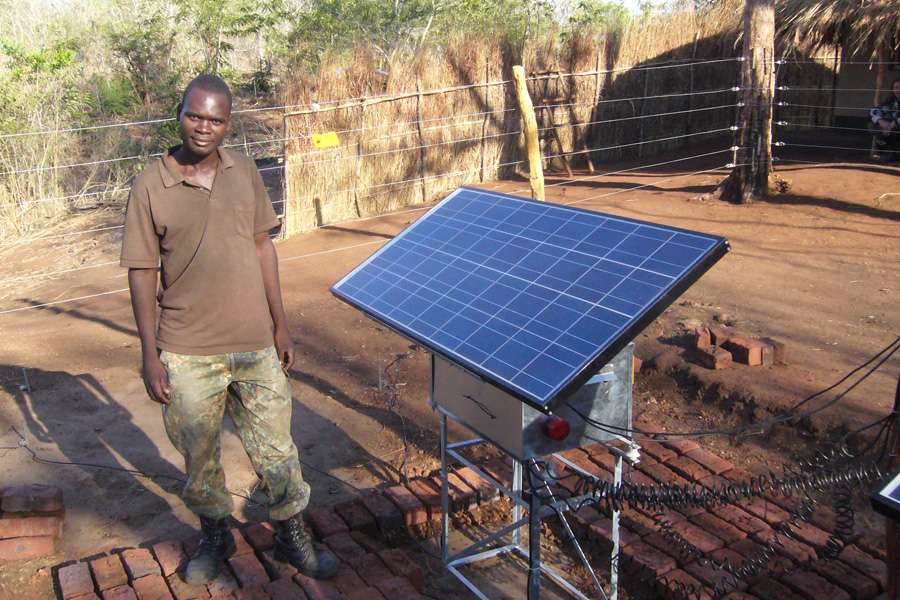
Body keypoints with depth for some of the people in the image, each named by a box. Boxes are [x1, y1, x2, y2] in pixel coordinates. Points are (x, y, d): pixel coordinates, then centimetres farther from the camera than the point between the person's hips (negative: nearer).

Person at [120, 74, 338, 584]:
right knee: (200, 456, 15)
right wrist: (151, 356, -5)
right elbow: (142, 275, -4)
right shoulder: (151, 187, -8)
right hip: (188, 353, -2)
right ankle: (215, 536, 39)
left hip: (255, 344, 2)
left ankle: (292, 535, 32)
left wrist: (280, 324, 8)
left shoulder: (245, 173, 1)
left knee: (277, 449, 11)